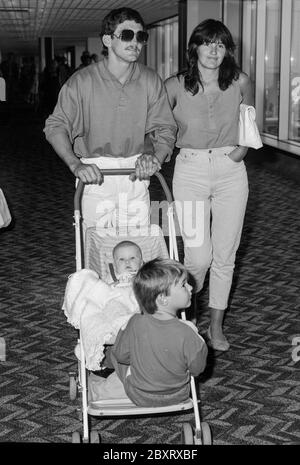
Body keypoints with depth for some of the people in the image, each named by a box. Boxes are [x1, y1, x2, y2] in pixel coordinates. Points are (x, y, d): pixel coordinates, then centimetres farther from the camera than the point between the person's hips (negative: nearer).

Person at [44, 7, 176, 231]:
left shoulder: (151, 81, 1)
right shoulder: (82, 81, -7)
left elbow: (165, 128, 5)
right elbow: (56, 126, -4)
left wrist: (157, 156, -16)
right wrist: (75, 165, -19)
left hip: (137, 173, 3)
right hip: (95, 173, -2)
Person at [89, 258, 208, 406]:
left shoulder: (136, 323, -25)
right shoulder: (186, 333, -31)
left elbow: (121, 355, -9)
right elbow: (197, 369, -16)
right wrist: (198, 340, -2)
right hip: (178, 397, 0)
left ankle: (99, 391, 42)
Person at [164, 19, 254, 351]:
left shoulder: (240, 83, -1)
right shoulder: (174, 86, -6)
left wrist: (244, 146, 5)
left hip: (231, 172, 2)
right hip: (190, 171, -2)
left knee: (225, 255, 7)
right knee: (198, 256, -8)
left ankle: (216, 326, 25)